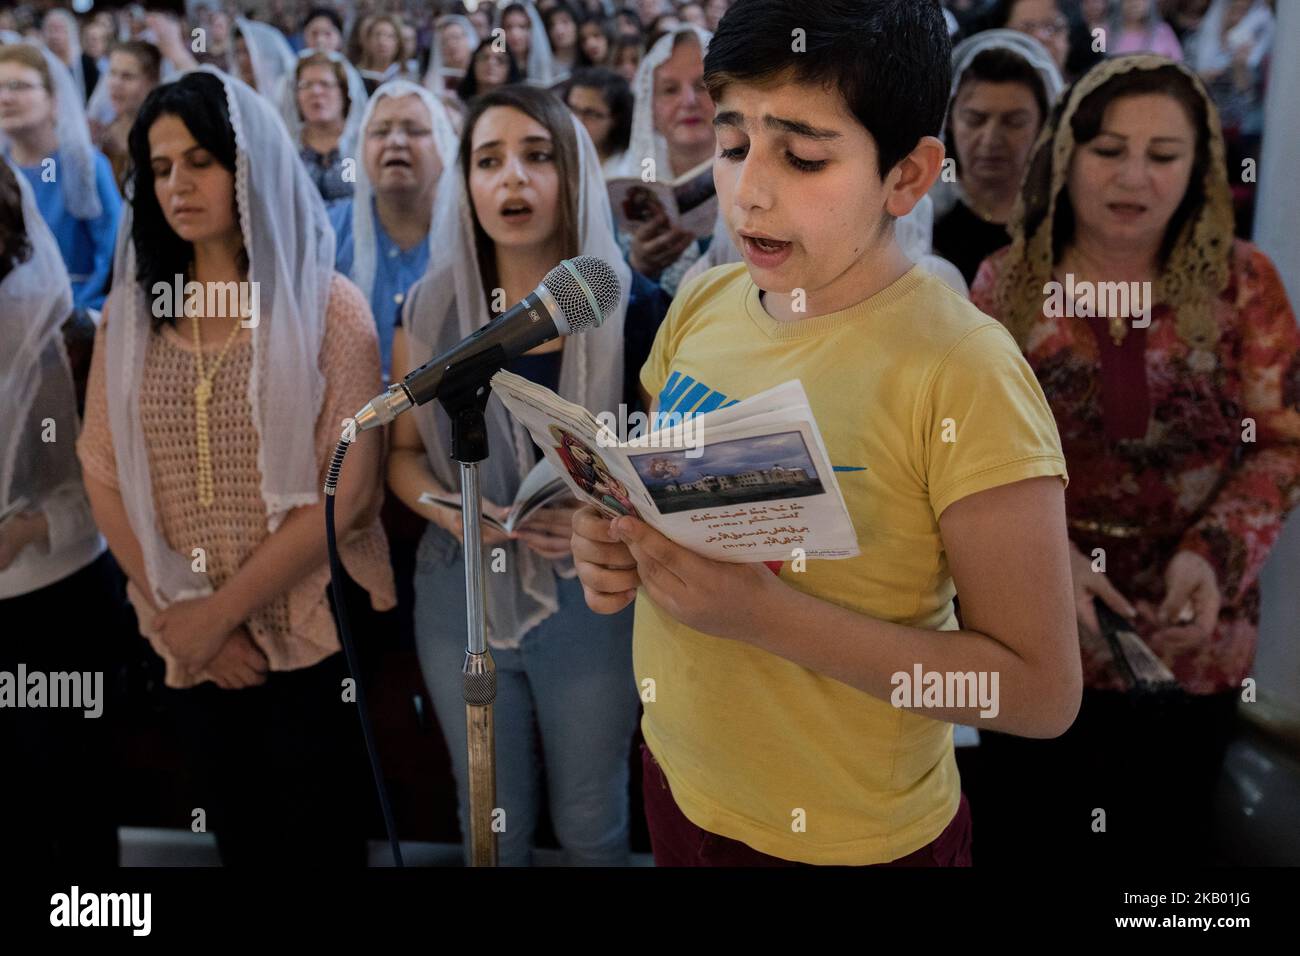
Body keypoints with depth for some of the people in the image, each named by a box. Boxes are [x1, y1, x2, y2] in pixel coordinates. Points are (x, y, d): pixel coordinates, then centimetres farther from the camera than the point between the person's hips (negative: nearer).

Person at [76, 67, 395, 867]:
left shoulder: (327, 306, -8)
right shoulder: (132, 312, 4)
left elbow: (348, 491, -14)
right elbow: (104, 476, 2)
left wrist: (222, 610, -13)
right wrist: (176, 616, -8)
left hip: (316, 637, -3)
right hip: (193, 648, 4)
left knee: (318, 844, 9)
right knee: (239, 840, 18)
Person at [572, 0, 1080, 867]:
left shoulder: (961, 369, -23)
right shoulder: (701, 305, -5)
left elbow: (1043, 690, -21)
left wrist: (767, 613, -29)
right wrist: (616, 542, -13)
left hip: (848, 838, -5)